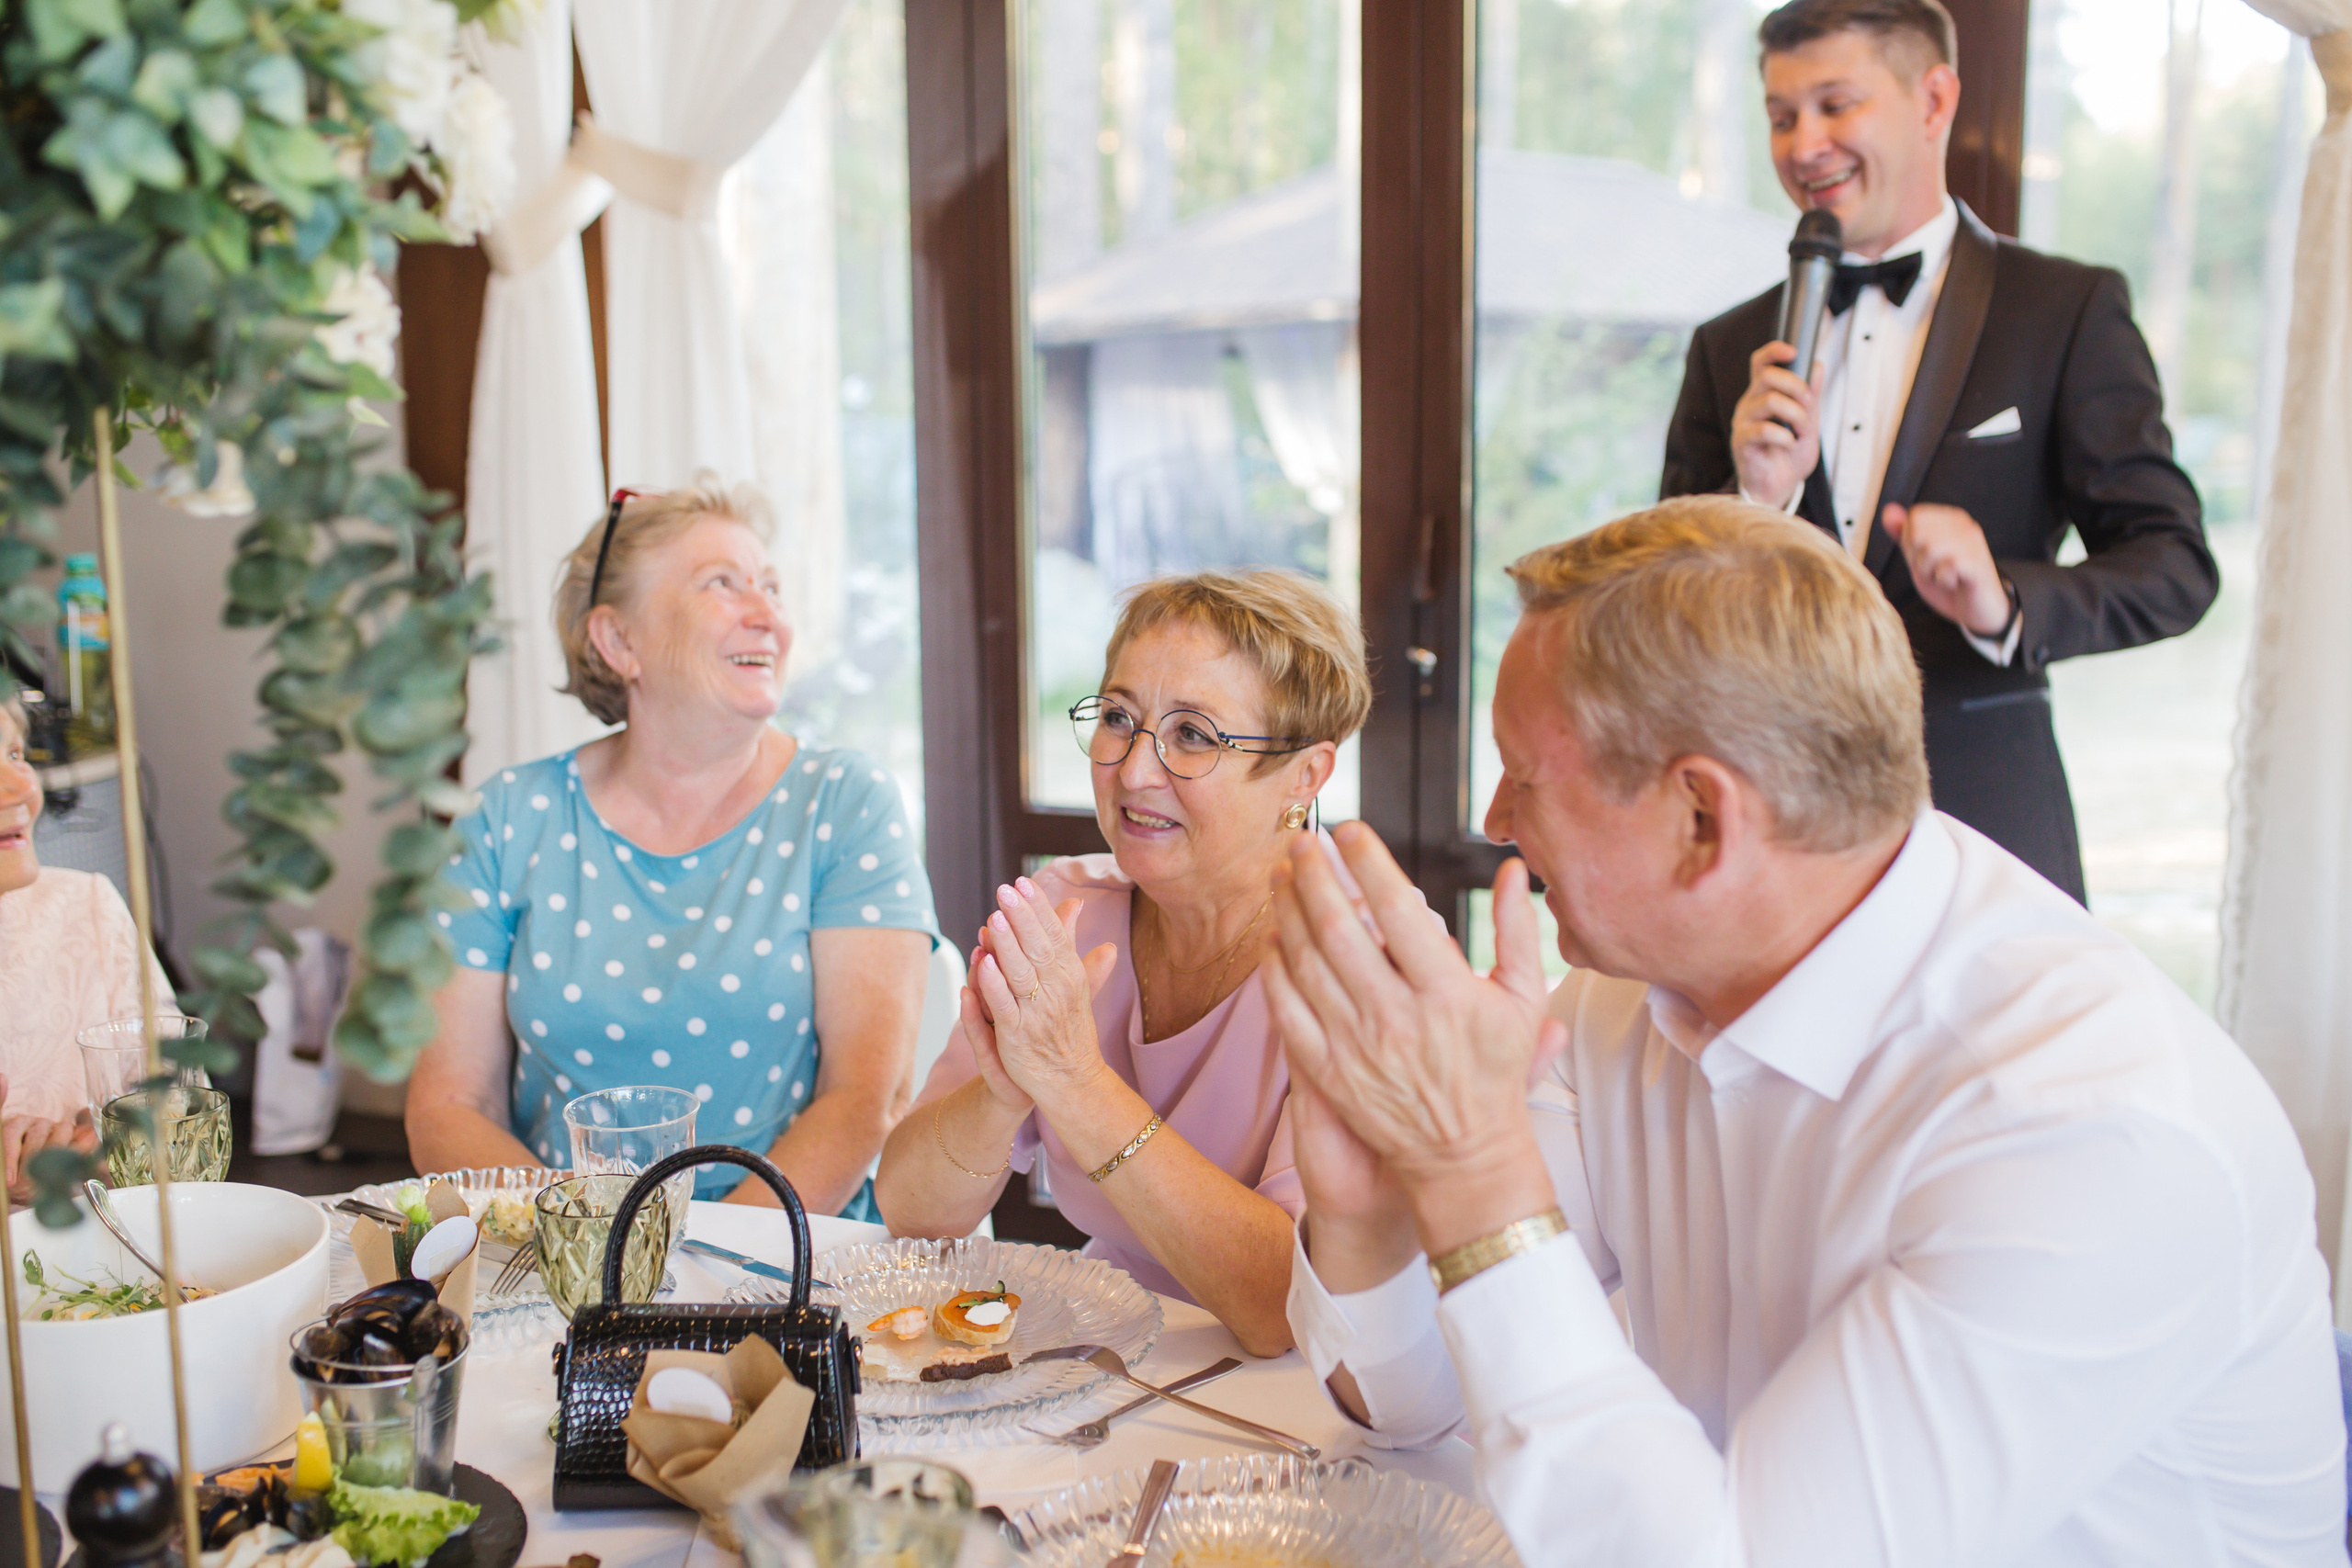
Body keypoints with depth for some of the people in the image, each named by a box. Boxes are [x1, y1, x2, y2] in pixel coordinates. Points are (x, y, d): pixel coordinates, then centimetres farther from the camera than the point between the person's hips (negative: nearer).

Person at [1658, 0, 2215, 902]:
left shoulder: (2068, 311, 2)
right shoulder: (1731, 350, 11)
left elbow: (2175, 567, -2)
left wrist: (2006, 604, -21)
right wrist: (1755, 499, -11)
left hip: (1982, 825, -2)